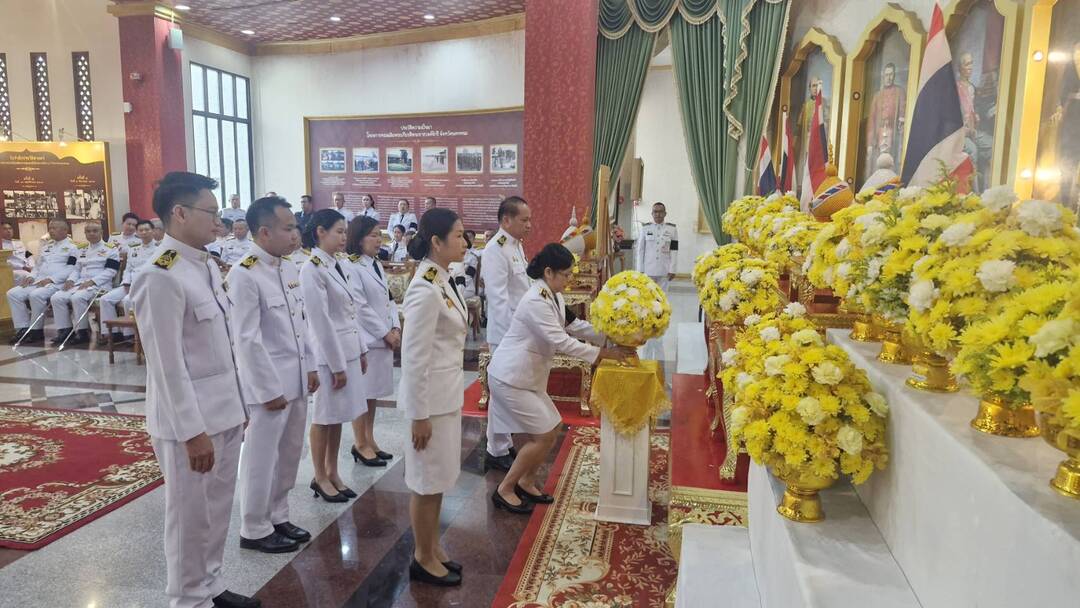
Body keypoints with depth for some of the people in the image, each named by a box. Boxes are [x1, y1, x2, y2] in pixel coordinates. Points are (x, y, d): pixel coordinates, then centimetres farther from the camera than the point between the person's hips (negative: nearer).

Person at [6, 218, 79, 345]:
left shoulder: (71, 248, 0)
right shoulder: (46, 246, 24)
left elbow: (70, 270, -11)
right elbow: (38, 265, 27)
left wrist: (51, 279, -20)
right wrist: (31, 276, 6)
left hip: (56, 284, -8)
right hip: (38, 282, 8)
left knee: (35, 295, -34)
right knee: (13, 294, -12)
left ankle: (37, 330, -18)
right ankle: (23, 328, -8)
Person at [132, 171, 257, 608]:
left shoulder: (206, 264, 8)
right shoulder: (160, 276, -19)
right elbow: (167, 365, -20)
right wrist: (192, 431, -18)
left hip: (224, 410, 8)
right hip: (189, 419, -8)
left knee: (218, 508, 19)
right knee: (191, 515, 8)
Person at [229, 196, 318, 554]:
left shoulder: (290, 269, 7)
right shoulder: (244, 275, -17)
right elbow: (247, 340, -18)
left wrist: (310, 367, 12)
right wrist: (269, 389, -16)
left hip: (296, 378, 8)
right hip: (269, 383, -8)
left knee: (289, 453, 17)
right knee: (261, 457, 7)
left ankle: (277, 516, 33)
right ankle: (254, 529, 23)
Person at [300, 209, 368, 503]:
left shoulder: (336, 266, 9)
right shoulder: (312, 270, -16)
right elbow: (321, 322, -18)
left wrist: (361, 350, 14)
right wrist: (336, 365, -17)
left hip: (348, 349, 8)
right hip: (329, 353, -8)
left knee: (338, 416, 15)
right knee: (324, 417, 6)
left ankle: (332, 473, 27)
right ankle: (320, 478, 22)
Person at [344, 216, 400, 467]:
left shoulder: (377, 265, 13)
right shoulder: (351, 267, -14)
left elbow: (389, 300, 14)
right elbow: (361, 308, -17)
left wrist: (396, 329, 1)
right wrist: (385, 333, -12)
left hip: (383, 338, 8)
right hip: (365, 339, -8)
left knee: (373, 392, 14)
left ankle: (370, 440, 24)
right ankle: (360, 445, 13)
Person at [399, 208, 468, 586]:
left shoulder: (443, 280, 6)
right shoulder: (426, 290, -23)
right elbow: (414, 358, -22)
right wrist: (419, 414, -18)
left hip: (448, 393, 9)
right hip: (431, 397, -9)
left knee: (439, 478, 19)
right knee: (426, 481, 7)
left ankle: (432, 549, 36)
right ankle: (423, 559, 25)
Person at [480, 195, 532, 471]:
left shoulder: (516, 246, 11)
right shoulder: (495, 250, -17)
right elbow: (499, 298, -22)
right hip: (506, 334, -8)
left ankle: (505, 444, 30)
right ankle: (497, 452, 15)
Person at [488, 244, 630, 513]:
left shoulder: (553, 296, 7)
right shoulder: (536, 301, -24)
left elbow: (576, 326, 9)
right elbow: (562, 342, -26)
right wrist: (604, 354, -22)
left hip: (528, 376, 10)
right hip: (510, 377, -10)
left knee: (552, 429, 12)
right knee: (544, 435, -5)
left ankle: (526, 482, 28)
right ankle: (504, 490, 9)